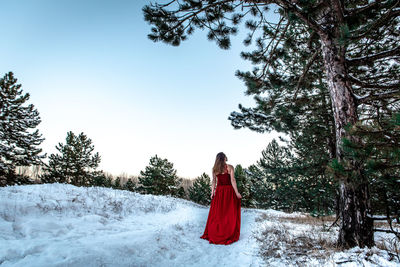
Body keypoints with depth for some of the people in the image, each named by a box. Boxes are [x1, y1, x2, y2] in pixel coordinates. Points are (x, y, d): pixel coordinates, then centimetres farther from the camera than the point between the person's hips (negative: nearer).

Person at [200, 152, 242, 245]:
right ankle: (229, 235, 15)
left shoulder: (214, 169, 2)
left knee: (217, 213, 11)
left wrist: (212, 192, 9)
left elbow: (213, 181, 3)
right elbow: (233, 180, -11)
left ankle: (214, 234, 20)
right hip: (229, 191, -3)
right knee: (230, 213, 7)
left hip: (219, 191, 3)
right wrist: (237, 193, -7)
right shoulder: (230, 167, -8)